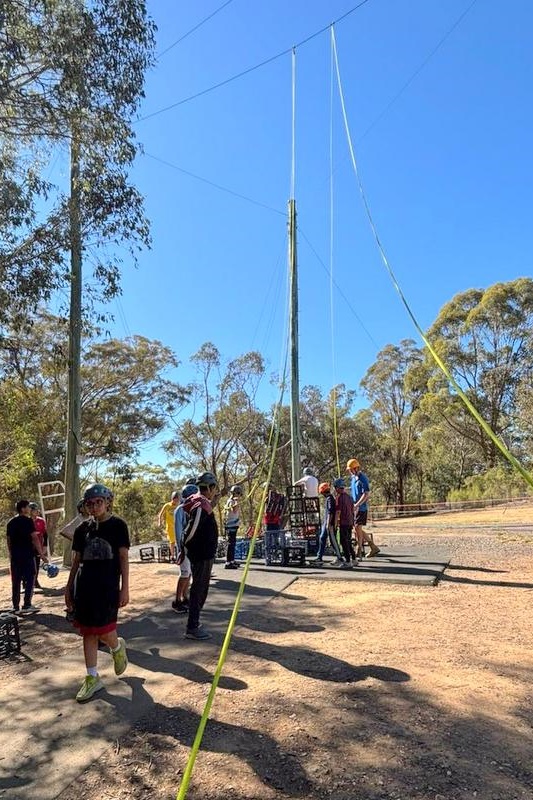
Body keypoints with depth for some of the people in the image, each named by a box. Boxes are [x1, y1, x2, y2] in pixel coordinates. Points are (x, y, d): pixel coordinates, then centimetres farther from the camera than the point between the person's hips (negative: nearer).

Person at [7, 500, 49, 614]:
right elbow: (34, 538, -14)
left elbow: (9, 540, 16)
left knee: (16, 582, 10)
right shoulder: (28, 521, -9)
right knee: (29, 580, 3)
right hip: (27, 555, -6)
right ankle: (27, 605, 2)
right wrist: (41, 554, -12)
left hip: (14, 556, 6)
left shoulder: (11, 522, 11)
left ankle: (15, 606, 12)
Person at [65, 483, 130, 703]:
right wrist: (69, 587, 12)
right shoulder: (82, 529, 7)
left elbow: (123, 558, -4)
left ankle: (117, 647, 29)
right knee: (87, 632, 8)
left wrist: (125, 588, -8)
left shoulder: (118, 525, -4)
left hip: (108, 586, -4)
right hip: (84, 586, 4)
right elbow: (76, 561, 14)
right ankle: (92, 678, 21)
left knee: (103, 631, -6)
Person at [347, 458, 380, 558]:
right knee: (358, 529, 10)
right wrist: (353, 505, 17)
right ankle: (374, 547, 19)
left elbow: (366, 494, -20)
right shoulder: (353, 478, 13)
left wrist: (356, 505, -25)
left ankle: (359, 552, 2)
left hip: (361, 508, -9)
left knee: (358, 528, -7)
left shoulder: (362, 478, -14)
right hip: (355, 507, 9)